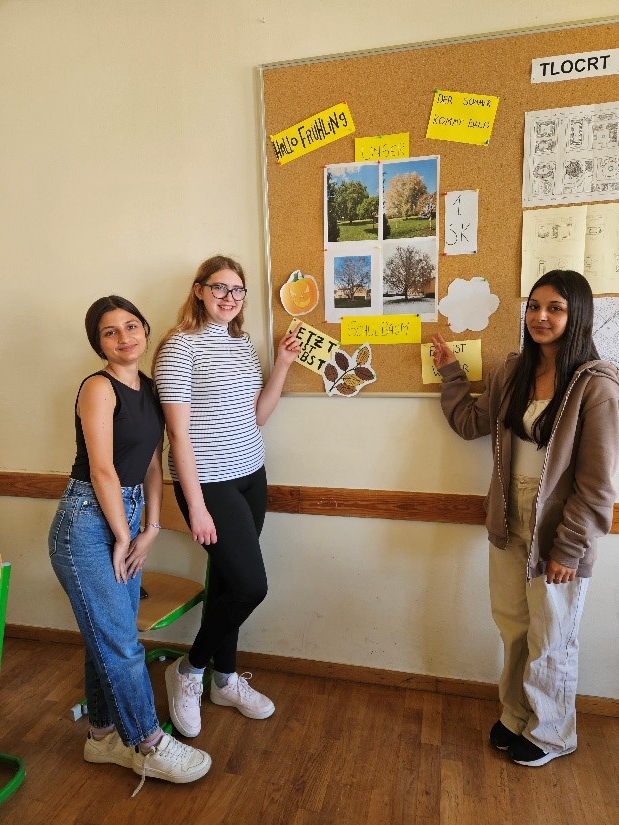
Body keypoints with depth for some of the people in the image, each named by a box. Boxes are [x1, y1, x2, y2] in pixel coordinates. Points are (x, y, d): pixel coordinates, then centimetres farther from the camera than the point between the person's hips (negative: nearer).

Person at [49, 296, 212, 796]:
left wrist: (150, 528, 3)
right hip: (86, 522, -7)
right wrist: (123, 537, -10)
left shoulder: (148, 387, 7)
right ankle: (149, 745, 21)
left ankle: (104, 736, 37)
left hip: (126, 516, 7)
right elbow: (102, 469, -17)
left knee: (110, 638, 18)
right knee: (121, 643, 4)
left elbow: (152, 462, 7)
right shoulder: (99, 387, -15)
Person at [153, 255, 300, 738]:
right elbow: (179, 432, -14)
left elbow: (256, 417, 9)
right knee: (250, 585, -7)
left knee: (227, 581, 16)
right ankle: (188, 671, 19)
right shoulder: (181, 347, -12)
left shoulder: (244, 344, 9)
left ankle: (226, 679, 35)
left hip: (251, 478, 7)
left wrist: (283, 365, 0)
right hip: (210, 484, -6)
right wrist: (196, 505, -16)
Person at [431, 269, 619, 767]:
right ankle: (517, 716, 44)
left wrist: (569, 549, -15)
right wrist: (450, 371, 14)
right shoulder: (513, 373, 3)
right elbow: (471, 422, 15)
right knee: (513, 628, 20)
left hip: (556, 537, -6)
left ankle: (550, 735, 40)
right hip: (509, 526, 6)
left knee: (550, 642, 14)